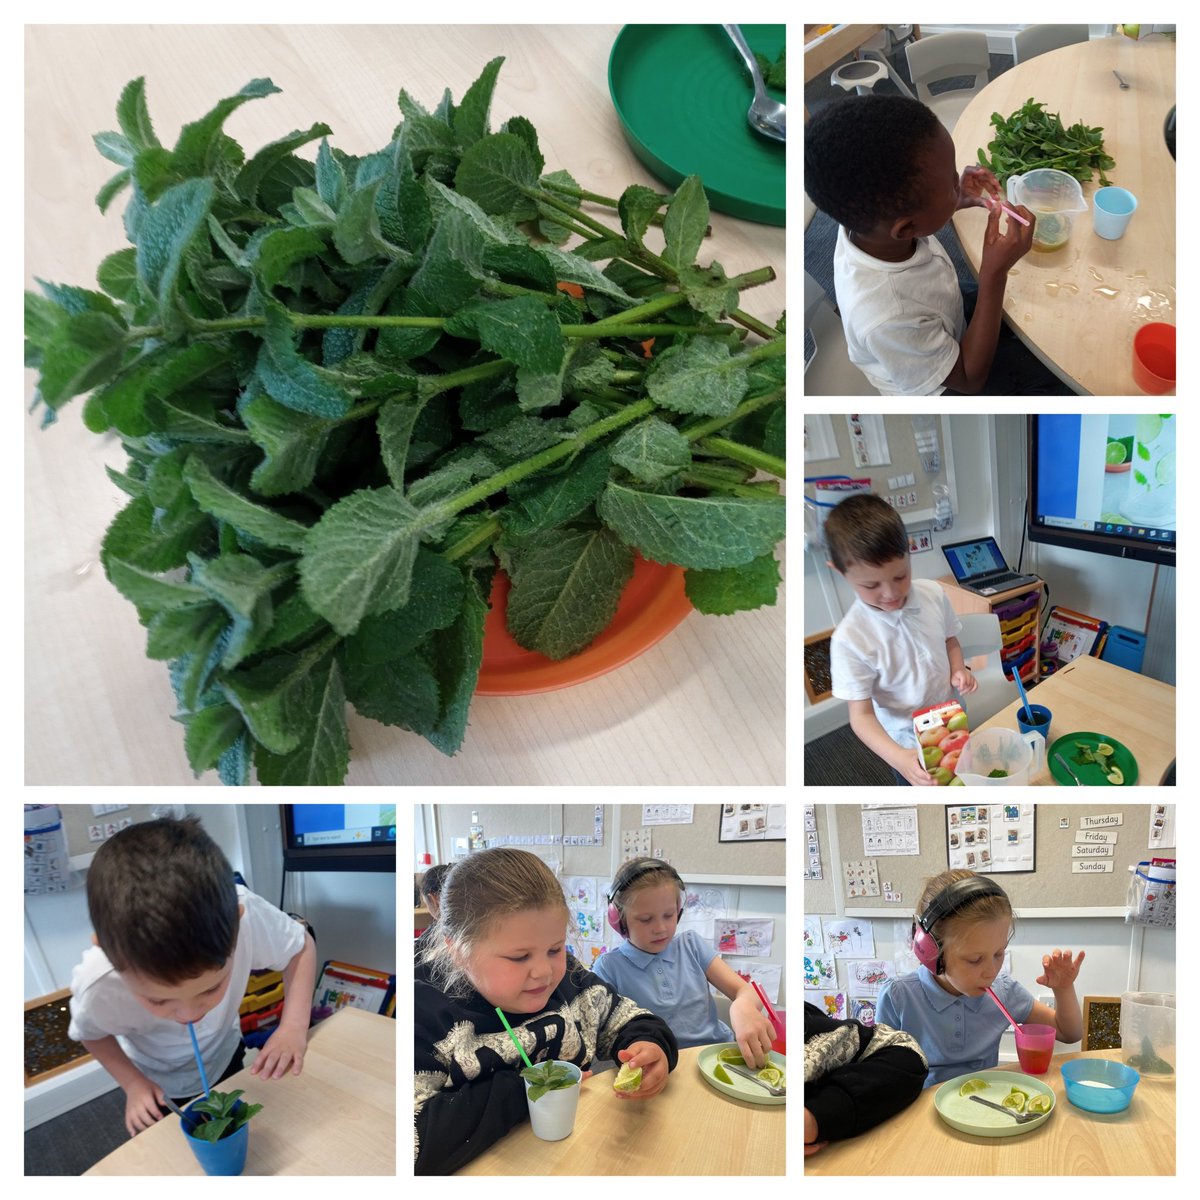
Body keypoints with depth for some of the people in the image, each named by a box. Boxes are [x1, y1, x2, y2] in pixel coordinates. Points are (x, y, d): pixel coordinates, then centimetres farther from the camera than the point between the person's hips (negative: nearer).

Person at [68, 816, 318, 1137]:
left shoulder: (247, 915, -44)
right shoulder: (97, 987, -39)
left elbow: (301, 946, -20)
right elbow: (91, 1034, -12)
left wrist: (294, 1026, -33)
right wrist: (133, 1083, -22)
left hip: (227, 1057, 2)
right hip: (159, 1088, -2)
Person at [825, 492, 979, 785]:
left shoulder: (933, 594, -15)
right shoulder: (850, 638, -29)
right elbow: (861, 715, -26)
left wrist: (959, 671, -15)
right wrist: (898, 758, -41)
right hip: (909, 748, -4)